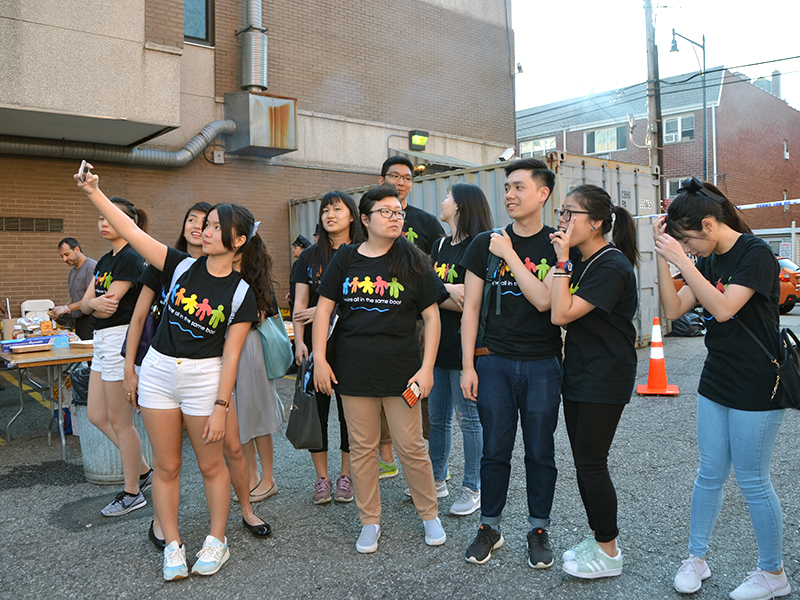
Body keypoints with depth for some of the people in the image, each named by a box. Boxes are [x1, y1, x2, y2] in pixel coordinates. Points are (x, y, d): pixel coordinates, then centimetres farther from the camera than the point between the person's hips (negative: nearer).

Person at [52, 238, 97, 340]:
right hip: (77, 320, 8)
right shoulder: (72, 270, 20)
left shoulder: (92, 266, -10)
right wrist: (59, 311, 7)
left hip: (89, 319, -8)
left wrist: (67, 308, -15)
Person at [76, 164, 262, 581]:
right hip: (159, 372, 3)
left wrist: (220, 407, -13)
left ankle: (217, 541, 28)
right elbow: (132, 232, -6)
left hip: (204, 377, -3)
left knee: (210, 464, 9)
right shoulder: (182, 268, -2)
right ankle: (172, 545, 26)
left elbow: (230, 355, -11)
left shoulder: (241, 293, -9)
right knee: (166, 465, 11)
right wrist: (94, 193, -14)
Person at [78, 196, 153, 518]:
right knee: (97, 415, 14)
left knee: (120, 421, 0)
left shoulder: (130, 259, -15)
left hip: (121, 339, -10)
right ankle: (144, 470, 27)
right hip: (102, 341, 10)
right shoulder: (105, 261, 15)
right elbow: (85, 304, 6)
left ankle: (132, 493, 16)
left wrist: (97, 305, -2)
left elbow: (109, 308, -21)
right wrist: (95, 302, -14)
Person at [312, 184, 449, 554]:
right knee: (362, 448, 9)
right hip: (354, 371, 2)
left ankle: (430, 515, 26)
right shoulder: (345, 259, 5)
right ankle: (369, 521, 26)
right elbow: (323, 308, 6)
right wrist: (320, 359, -1)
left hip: (400, 371, -1)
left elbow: (431, 316, 1)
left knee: (411, 448, 4)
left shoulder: (413, 262, 2)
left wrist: (426, 368, -5)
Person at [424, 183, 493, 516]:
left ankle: (473, 489, 16)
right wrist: (449, 293, -9)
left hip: (463, 344, -8)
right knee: (437, 416, 16)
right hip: (438, 342, 8)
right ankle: (437, 480, 30)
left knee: (469, 418, 2)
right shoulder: (440, 245, 14)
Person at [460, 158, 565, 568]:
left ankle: (539, 530, 27)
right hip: (494, 361, 1)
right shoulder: (484, 244, 5)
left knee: (540, 452, 9)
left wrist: (509, 255, -13)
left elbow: (544, 300, -15)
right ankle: (490, 527, 25)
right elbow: (471, 307, 4)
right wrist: (468, 365, 0)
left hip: (542, 364, -1)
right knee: (495, 449, 8)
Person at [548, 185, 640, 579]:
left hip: (605, 379, -9)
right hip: (577, 374, 9)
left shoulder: (612, 266, -18)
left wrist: (562, 261, -20)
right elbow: (559, 314, 11)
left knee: (591, 464, -1)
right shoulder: (582, 263, 10)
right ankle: (597, 538, 30)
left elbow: (562, 314, -24)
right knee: (583, 462, 15)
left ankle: (609, 553, 16)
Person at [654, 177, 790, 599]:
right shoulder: (708, 261, 7)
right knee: (710, 474, 13)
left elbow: (724, 308, -27)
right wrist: (663, 258, -9)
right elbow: (673, 309, 0)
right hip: (716, 382, 7)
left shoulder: (756, 253, -14)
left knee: (752, 481, 4)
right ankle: (696, 558, 25)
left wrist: (682, 261, -26)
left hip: (756, 388, -7)